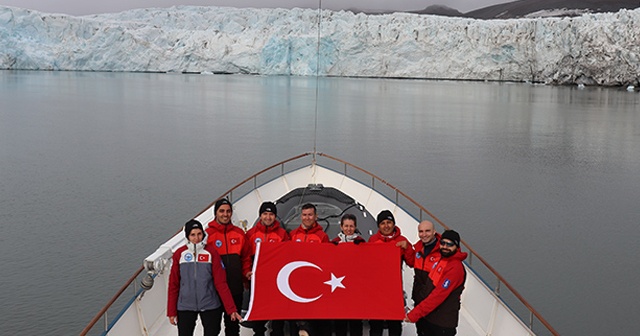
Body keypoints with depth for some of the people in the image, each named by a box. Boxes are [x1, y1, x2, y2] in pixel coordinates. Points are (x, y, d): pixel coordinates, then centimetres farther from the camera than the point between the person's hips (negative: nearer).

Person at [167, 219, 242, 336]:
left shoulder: (211, 252, -3)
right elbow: (173, 284, 4)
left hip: (210, 306, -1)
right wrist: (171, 311, 1)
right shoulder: (179, 254, 0)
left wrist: (231, 309, -11)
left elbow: (221, 283, -6)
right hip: (185, 307, 1)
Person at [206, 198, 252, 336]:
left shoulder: (239, 233, 6)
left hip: (236, 288, 3)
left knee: (233, 322, 14)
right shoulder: (208, 234, -5)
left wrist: (246, 275, 3)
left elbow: (246, 257, 11)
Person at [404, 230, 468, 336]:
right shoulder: (440, 260, 6)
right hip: (428, 318, 8)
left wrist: (414, 314, -25)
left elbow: (438, 295, -26)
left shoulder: (455, 268, -22)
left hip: (443, 324, -8)